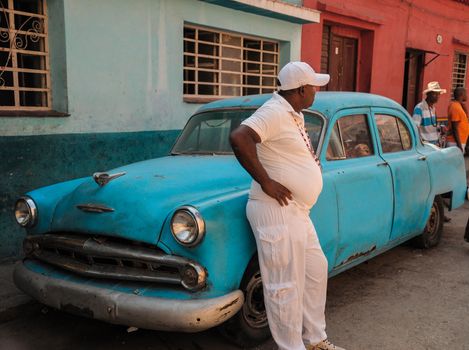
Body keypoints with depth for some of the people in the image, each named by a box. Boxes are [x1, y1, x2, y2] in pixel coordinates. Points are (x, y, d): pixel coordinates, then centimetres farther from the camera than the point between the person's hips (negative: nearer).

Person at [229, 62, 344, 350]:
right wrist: (265, 182, -24)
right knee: (286, 286, 0)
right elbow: (239, 138, -30)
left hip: (298, 212, 11)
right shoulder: (275, 112, -15)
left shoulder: (295, 114, 14)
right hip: (276, 211, -11)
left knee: (316, 270, 19)